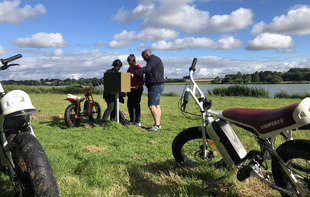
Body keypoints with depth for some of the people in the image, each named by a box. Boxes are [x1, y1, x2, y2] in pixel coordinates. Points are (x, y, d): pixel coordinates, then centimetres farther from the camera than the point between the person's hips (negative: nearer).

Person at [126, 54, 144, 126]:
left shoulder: (138, 68, -9)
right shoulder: (129, 68, 13)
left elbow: (142, 81, -13)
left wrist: (138, 86, -29)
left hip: (137, 89, -7)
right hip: (130, 89, 7)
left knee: (136, 105, -7)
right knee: (129, 105, 8)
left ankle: (138, 121, 1)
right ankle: (132, 120, 19)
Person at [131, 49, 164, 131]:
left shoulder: (153, 59, -9)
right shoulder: (156, 60, 23)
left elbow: (146, 69, -25)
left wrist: (134, 73, -27)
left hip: (155, 86, -11)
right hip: (157, 86, 11)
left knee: (151, 105, -12)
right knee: (157, 105, 9)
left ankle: (157, 125, -11)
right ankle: (158, 124, 11)